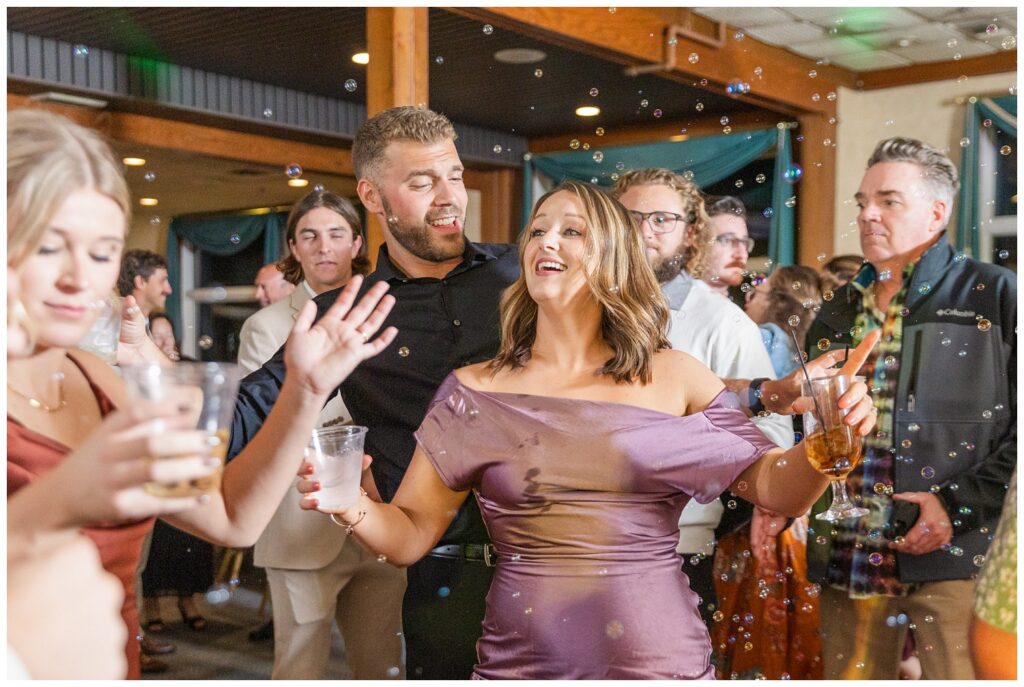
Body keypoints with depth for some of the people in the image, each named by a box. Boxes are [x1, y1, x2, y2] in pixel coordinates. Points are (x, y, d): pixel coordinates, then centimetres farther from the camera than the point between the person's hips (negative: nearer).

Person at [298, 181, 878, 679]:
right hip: (522, 659, 0)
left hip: (661, 653, 0)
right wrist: (353, 505, -22)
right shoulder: (474, 391, -2)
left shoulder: (674, 378, -1)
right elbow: (411, 535, -1)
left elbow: (776, 489, 0)